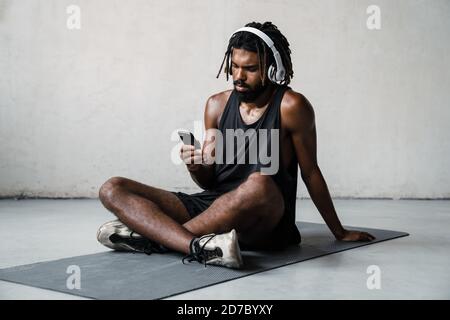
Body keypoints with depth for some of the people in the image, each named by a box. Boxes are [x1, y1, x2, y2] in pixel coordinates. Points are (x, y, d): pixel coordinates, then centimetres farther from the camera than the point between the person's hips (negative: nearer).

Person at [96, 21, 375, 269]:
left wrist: (339, 232, 10)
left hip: (263, 225, -5)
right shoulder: (217, 105, 9)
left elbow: (311, 173, 4)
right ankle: (198, 245, -36)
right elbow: (210, 183, 14)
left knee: (259, 184, -41)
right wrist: (196, 167, -10)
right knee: (113, 190, -10)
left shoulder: (291, 107, -5)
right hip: (212, 205, 5)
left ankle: (153, 235, -26)